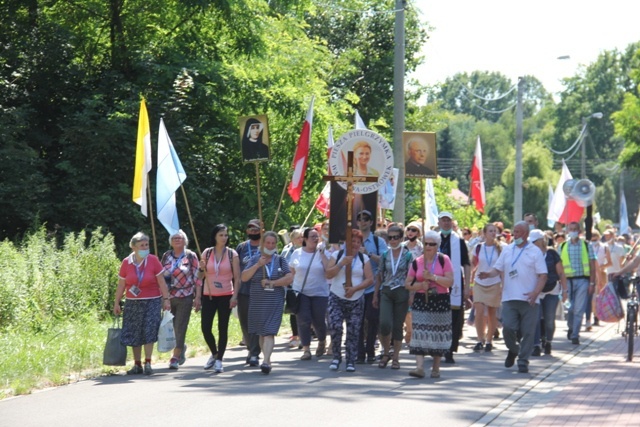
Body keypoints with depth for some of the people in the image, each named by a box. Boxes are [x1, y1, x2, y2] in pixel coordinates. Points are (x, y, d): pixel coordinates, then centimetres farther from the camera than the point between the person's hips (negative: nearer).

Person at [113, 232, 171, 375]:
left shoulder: (153, 260, -6)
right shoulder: (126, 263, -1)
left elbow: (162, 282, -2)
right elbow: (121, 285, 5)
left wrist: (166, 299, -6)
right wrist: (116, 303, 5)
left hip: (151, 302, -2)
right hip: (132, 303, 2)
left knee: (149, 331, -9)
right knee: (134, 334, 5)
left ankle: (148, 363, -3)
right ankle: (137, 365, 13)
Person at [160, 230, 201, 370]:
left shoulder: (191, 256, -1)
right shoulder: (166, 256, 8)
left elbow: (197, 277, -2)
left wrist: (198, 297, -8)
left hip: (185, 297, -3)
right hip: (168, 297, 3)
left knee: (180, 327, -5)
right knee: (170, 327, 6)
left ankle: (176, 356, 2)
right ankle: (181, 347, 32)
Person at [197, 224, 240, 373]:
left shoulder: (232, 254, -1)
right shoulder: (207, 253, 4)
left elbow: (237, 277, -1)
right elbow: (202, 275, 11)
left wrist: (235, 296, -9)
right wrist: (202, 268, -10)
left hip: (226, 296, -2)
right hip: (208, 295, 2)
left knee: (223, 328, 1)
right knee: (205, 328, -2)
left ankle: (219, 360, 9)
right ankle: (214, 354, 23)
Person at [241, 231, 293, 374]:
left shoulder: (280, 260, 6)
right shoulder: (255, 259, 8)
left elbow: (289, 278, -3)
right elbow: (244, 277, -1)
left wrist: (271, 283, -10)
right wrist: (258, 265, -11)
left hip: (275, 302, -2)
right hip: (257, 302, 2)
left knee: (269, 332, -13)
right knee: (261, 332, 7)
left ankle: (266, 361, -22)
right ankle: (267, 359, 17)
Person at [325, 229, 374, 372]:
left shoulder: (364, 258, 6)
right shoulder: (337, 255, 4)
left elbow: (370, 279, -1)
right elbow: (328, 274, -5)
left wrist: (355, 288, -14)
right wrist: (342, 263, -15)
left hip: (356, 300, 1)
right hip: (336, 298, -1)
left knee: (353, 331, -1)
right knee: (335, 327, -14)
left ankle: (351, 361, 8)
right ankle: (336, 357, 2)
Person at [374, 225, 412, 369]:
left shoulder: (408, 255, 1)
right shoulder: (385, 255, 8)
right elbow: (380, 276, 13)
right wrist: (375, 295, 9)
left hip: (401, 293, -1)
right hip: (386, 292, 1)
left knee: (398, 326, 2)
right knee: (385, 324, -14)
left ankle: (396, 358, 13)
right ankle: (386, 352, 8)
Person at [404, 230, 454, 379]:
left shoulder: (444, 260, 0)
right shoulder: (417, 262, 7)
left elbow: (450, 281, -9)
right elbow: (407, 284, 9)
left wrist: (433, 277, -18)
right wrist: (420, 285, -9)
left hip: (440, 301, -1)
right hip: (421, 301, 1)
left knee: (438, 334, 6)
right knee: (420, 332, -11)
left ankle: (436, 367, 19)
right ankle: (420, 367, -16)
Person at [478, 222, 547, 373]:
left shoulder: (535, 252, 2)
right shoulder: (507, 250, 13)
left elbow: (543, 275, -3)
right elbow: (498, 269, 14)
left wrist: (536, 292, -17)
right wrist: (488, 274, -9)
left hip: (529, 299, -2)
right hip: (509, 298, 2)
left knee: (527, 331, -1)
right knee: (508, 327, -9)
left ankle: (523, 361, 9)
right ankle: (513, 350, 20)